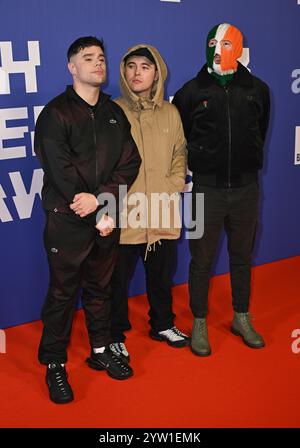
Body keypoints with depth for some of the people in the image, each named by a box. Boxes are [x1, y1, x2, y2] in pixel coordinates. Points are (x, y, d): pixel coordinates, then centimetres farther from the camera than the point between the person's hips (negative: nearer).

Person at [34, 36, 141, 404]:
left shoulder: (114, 113, 11)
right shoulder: (56, 113, -6)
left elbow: (130, 162, 2)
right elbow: (60, 170, -14)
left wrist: (100, 198, -15)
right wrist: (99, 216, -14)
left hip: (106, 219, 5)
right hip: (67, 221, -5)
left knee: (100, 288, 16)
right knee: (62, 293, 4)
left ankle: (100, 351, 32)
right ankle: (54, 364, 18)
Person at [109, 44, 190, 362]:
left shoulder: (170, 113, 6)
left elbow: (179, 158, 10)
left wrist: (169, 194, -3)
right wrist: (127, 204, -12)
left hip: (163, 216, 4)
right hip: (123, 217, -3)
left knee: (162, 275, 19)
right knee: (118, 279, 9)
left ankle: (162, 324, 40)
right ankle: (115, 335, 28)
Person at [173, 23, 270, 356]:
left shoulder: (257, 89, 3)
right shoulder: (191, 91, -3)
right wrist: (196, 164, 7)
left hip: (246, 188, 2)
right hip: (207, 189, -2)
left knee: (242, 257, 15)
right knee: (202, 260, 6)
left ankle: (242, 318, 32)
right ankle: (199, 323, 23)